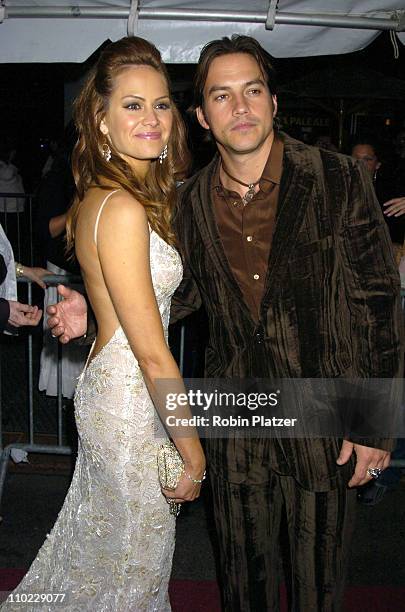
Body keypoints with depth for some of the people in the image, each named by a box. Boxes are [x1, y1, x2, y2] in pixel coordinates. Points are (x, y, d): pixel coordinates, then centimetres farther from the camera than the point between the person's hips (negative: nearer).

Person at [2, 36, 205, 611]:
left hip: (106, 385, 9)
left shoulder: (97, 196, 4)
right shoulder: (123, 208, -26)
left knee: (96, 538, 28)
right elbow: (152, 353, -24)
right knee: (135, 562, 14)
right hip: (131, 403, -9)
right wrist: (193, 451, -16)